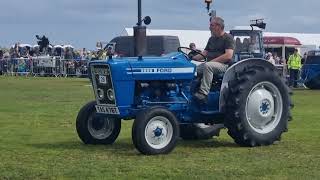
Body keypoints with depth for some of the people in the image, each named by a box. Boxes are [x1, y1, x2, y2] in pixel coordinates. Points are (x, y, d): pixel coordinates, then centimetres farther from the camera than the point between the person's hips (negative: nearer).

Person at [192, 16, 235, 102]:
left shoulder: (228, 38, -4)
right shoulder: (211, 39, 22)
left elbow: (228, 56, -16)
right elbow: (204, 53, 18)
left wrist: (212, 61, -18)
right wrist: (192, 58, 1)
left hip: (224, 65, -8)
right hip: (209, 64, 8)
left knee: (207, 66, -37)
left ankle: (204, 93, -43)